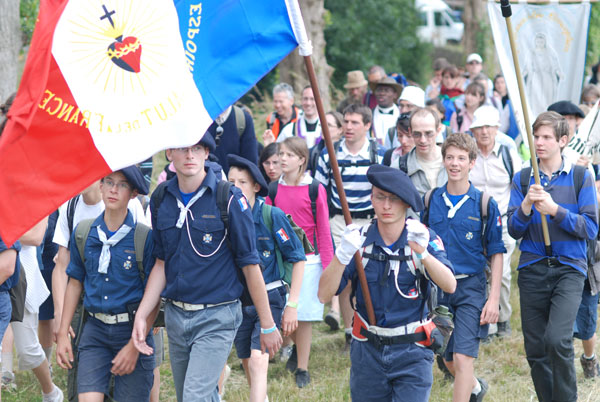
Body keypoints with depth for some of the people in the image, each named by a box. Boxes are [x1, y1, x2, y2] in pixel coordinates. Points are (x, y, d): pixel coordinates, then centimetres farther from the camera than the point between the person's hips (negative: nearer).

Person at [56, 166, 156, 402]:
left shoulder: (144, 237, -7)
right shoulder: (83, 232, 5)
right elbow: (75, 283, 15)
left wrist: (134, 346, -11)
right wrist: (63, 334, 11)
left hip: (131, 329, -2)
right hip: (95, 329, 3)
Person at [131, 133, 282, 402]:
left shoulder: (227, 199, -10)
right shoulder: (161, 199, 5)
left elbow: (250, 264, -8)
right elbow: (162, 263, 12)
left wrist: (268, 325, -6)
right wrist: (141, 315, 3)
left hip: (216, 318, -6)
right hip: (175, 316, 6)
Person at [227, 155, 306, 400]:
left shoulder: (272, 216, -12)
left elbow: (298, 259, -5)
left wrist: (292, 305, -8)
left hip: (270, 299, -4)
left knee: (258, 363, -19)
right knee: (249, 367, 14)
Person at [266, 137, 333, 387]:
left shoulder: (315, 190, -6)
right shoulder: (274, 189, 3)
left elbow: (323, 230, -4)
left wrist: (328, 264, -5)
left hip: (307, 260, -3)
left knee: (304, 315, 0)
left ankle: (302, 368, 13)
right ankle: (296, 347, 38)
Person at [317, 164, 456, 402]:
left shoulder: (423, 238, -6)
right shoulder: (359, 241, -2)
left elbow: (449, 286, -21)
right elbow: (324, 295, -11)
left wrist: (423, 253, -39)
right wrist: (342, 256, -29)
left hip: (411, 354, -2)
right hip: (367, 352, 2)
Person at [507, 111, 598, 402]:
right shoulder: (522, 179, 8)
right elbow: (513, 230, 4)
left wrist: (555, 210, -16)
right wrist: (525, 207, -15)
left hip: (569, 268, -3)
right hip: (532, 269, 3)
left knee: (557, 339, -21)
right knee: (535, 350, 5)